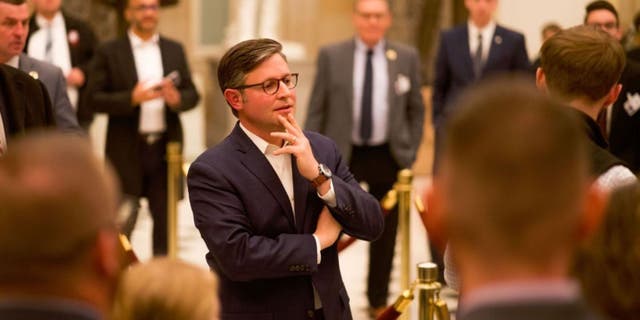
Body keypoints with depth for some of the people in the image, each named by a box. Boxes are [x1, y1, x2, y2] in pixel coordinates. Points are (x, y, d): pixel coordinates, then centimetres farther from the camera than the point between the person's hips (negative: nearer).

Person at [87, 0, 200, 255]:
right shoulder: (109, 52, 1)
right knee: (124, 219, -5)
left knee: (164, 215, 7)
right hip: (127, 149, -3)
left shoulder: (175, 50, 12)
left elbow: (193, 94, 11)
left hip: (165, 147, 3)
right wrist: (132, 98, -17)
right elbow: (94, 98, -4)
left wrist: (177, 99, -11)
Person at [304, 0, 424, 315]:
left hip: (388, 157, 1)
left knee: (385, 233, 9)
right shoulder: (331, 56, -2)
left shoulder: (407, 57, 2)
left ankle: (378, 300, 21)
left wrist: (410, 153, 3)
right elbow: (316, 110, 0)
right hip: (341, 155, -1)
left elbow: (416, 110, 9)